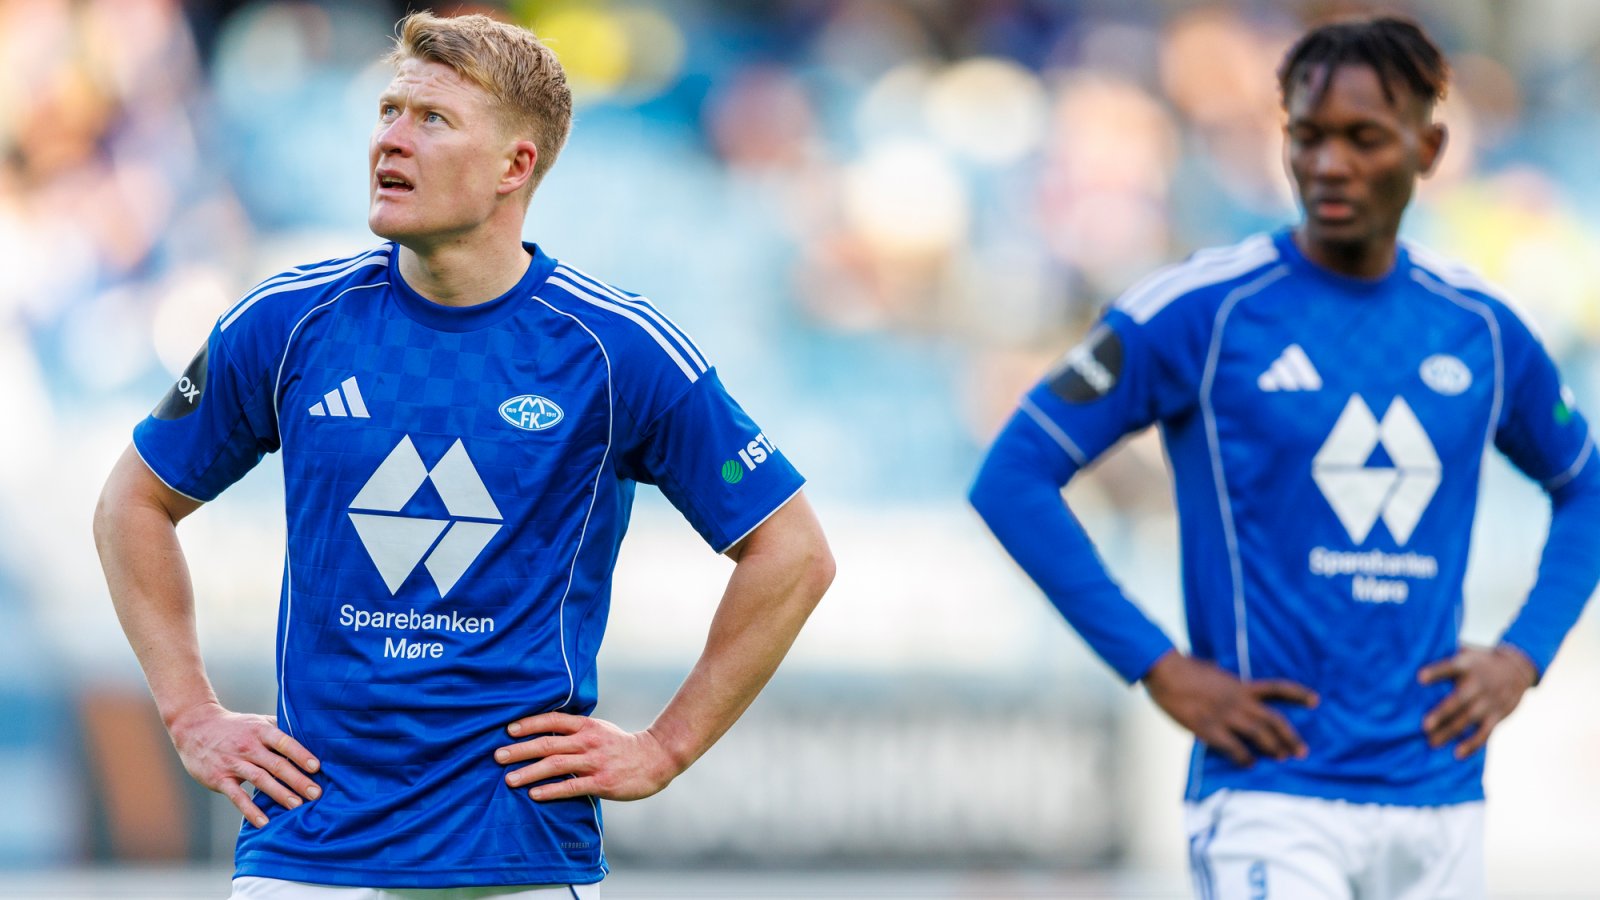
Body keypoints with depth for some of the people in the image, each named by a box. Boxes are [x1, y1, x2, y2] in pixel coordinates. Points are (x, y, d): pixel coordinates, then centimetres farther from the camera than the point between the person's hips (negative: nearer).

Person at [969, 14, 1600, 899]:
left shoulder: (1481, 328, 9)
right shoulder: (1203, 311, -5)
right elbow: (1014, 478, -6)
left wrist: (1524, 654, 8)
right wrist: (1156, 666, -10)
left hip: (1440, 803, 5)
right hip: (1271, 802, -5)